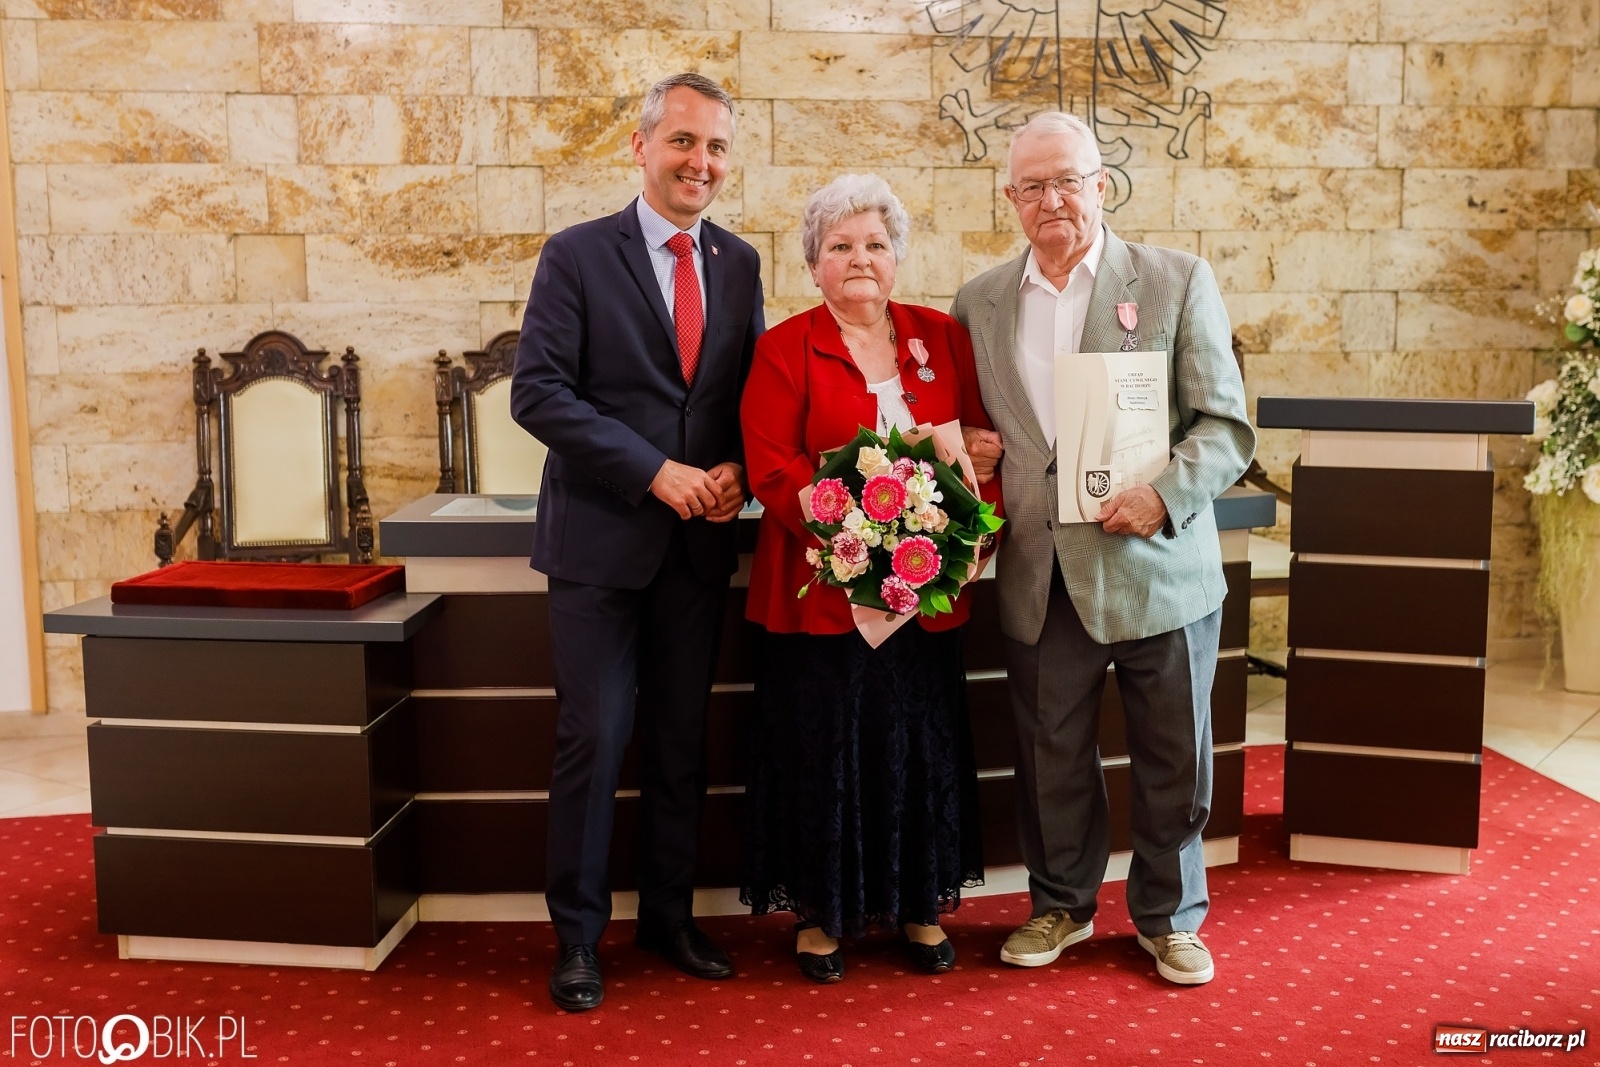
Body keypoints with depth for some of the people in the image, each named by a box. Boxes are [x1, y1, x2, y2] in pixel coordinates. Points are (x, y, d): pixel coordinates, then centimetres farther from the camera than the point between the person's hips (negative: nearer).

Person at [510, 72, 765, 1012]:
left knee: (683, 739, 12)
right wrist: (656, 472, -18)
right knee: (594, 739, -1)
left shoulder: (740, 264, 10)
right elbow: (539, 390, -12)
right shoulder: (578, 255, -4)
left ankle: (670, 915, 27)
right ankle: (578, 934, 16)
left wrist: (739, 470, -6)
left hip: (701, 542, 4)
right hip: (602, 537, -4)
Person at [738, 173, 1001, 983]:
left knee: (924, 749, 11)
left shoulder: (942, 338, 10)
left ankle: (920, 906, 29)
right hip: (821, 590, -3)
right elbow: (770, 464, -10)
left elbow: (986, 438, 7)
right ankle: (819, 913, 23)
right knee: (822, 753, 6)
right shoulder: (784, 349, 0)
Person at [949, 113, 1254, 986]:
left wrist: (1166, 494, -20)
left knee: (1172, 760, 10)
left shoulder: (1177, 282, -1)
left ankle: (1169, 917, 31)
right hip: (1040, 577, 2)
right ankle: (1061, 904, 35)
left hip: (1156, 568, -2)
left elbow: (1226, 426, -5)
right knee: (1050, 756, 14)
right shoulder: (978, 303, 9)